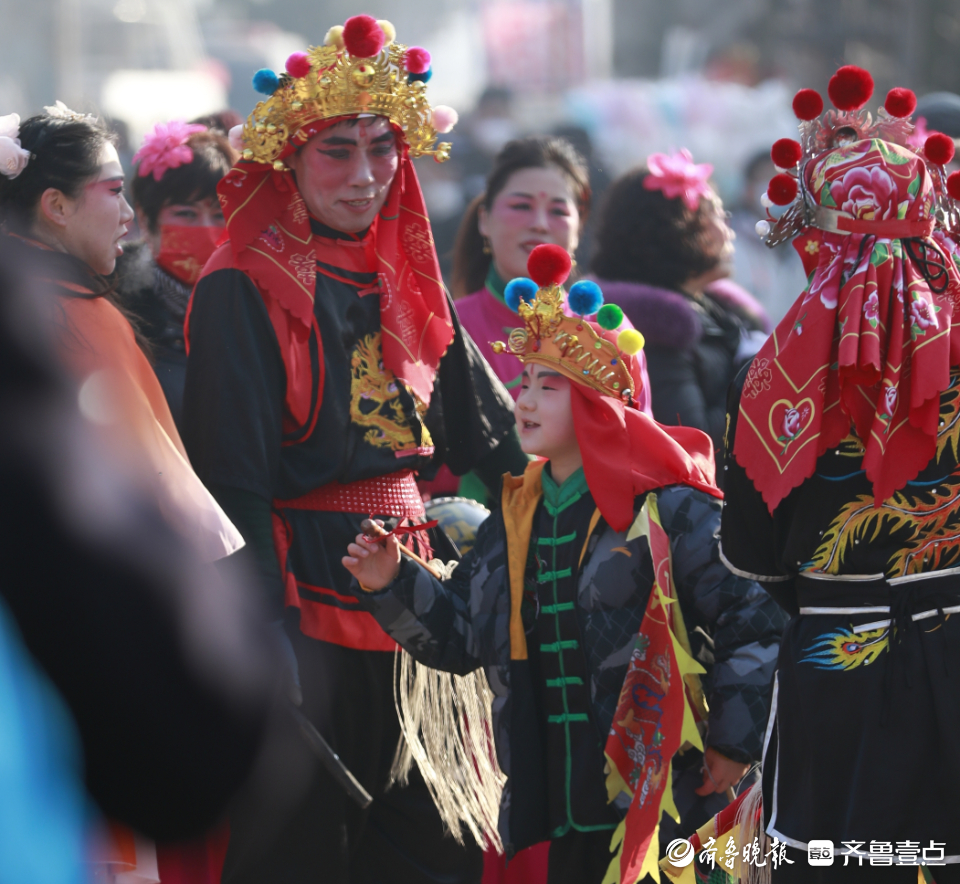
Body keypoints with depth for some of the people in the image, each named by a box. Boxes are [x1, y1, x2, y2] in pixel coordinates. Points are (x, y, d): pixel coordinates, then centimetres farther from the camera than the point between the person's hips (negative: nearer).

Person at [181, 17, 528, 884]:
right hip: (304, 584, -7)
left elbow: (493, 437, 20)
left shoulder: (404, 279, 13)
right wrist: (261, 633, -18)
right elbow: (232, 477, -13)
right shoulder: (244, 289, -8)